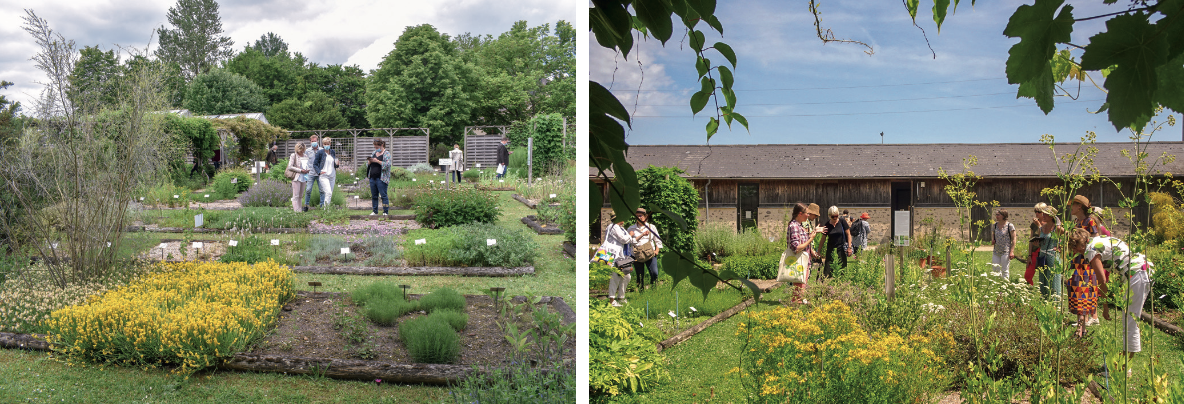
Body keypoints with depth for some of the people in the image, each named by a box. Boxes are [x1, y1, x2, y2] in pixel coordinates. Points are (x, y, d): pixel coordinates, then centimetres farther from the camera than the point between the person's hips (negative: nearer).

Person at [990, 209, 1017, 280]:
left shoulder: (1010, 226, -8)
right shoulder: (995, 225, 7)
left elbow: (1013, 239, -7)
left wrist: (1012, 251, -13)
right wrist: (992, 240, 3)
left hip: (1006, 252, -6)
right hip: (996, 252, 6)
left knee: (1005, 270, 0)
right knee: (995, 270, 8)